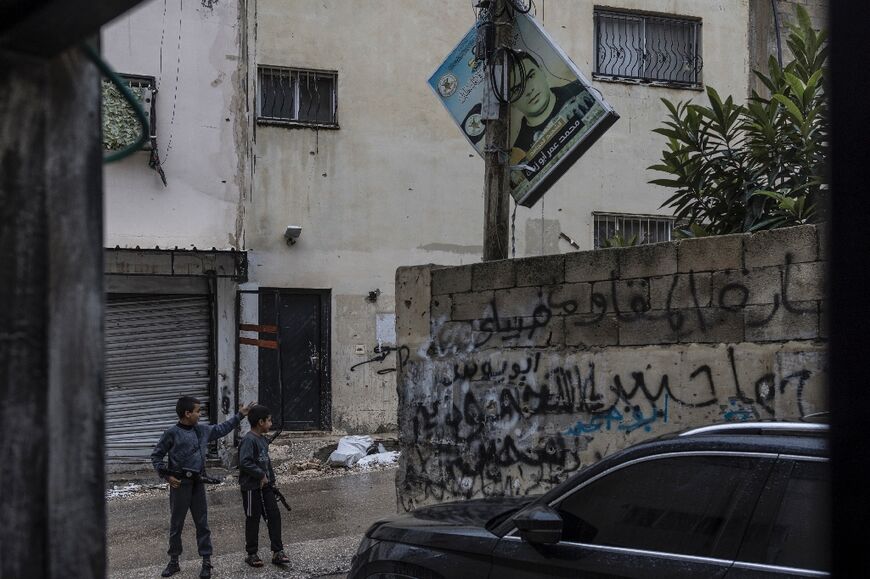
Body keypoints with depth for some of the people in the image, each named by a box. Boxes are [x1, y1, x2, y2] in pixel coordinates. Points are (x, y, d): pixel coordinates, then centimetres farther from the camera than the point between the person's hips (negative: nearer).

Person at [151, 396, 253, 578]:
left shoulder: (202, 430, 7)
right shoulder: (172, 433, -9)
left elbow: (221, 429, 24)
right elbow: (156, 456, -3)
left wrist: (239, 415, 24)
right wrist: (166, 475, -11)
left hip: (198, 483, 5)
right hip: (180, 483, -5)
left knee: (202, 523, 6)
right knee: (176, 524, 6)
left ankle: (206, 562, 12)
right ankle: (173, 562, 19)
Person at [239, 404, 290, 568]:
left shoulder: (263, 440, 10)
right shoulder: (248, 440, -18)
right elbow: (244, 462, -28)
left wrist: (271, 480, 16)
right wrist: (261, 475, -21)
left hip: (265, 486, 8)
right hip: (251, 488, -8)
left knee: (274, 516, 4)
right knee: (253, 520, 4)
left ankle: (277, 552, 10)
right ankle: (251, 554, 17)